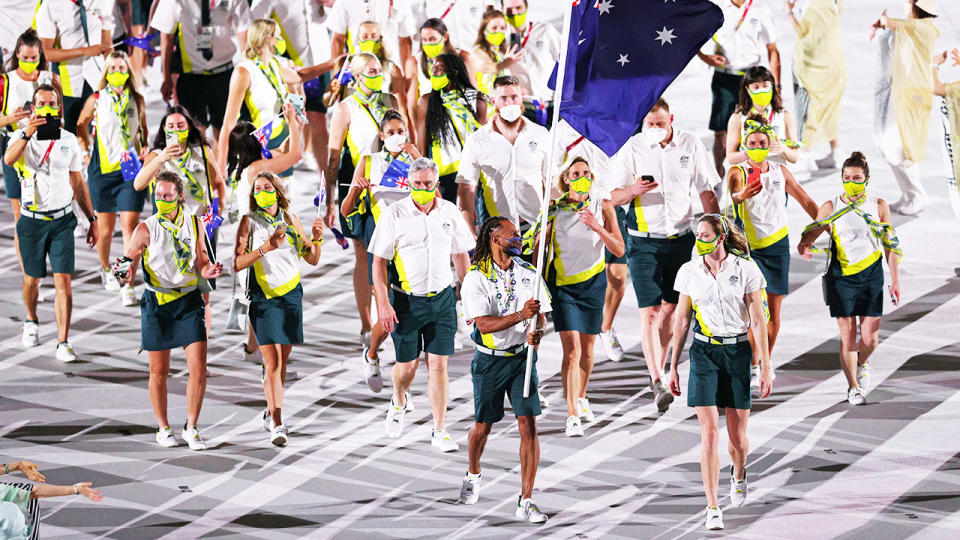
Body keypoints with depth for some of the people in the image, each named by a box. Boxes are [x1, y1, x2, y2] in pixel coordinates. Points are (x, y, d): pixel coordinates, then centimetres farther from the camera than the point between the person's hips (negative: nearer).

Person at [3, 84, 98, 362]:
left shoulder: (69, 140, 6)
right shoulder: (22, 136, -2)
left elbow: (78, 182, 14)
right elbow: (9, 159, -25)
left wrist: (92, 219, 12)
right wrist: (27, 134, -41)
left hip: (62, 219, 1)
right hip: (32, 220, -1)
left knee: (63, 281, -8)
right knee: (32, 278, 12)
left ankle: (63, 343, -8)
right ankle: (31, 322, 41)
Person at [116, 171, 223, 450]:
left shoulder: (194, 224, 4)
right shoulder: (147, 229, -4)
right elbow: (128, 265, -3)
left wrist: (210, 270, -9)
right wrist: (124, 272, -26)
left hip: (189, 301, 2)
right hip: (157, 302, -2)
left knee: (198, 367, -6)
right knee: (159, 371, 4)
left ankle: (191, 428, 8)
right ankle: (163, 429, 20)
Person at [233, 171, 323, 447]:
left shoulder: (290, 219, 8)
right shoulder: (249, 222, -2)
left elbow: (312, 260, 12)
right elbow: (237, 264, -10)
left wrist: (316, 238, -8)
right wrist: (266, 248, -22)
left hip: (291, 295, 4)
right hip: (263, 297, -4)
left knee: (282, 361, 10)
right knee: (272, 362, -12)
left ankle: (271, 412, 28)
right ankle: (277, 424, -15)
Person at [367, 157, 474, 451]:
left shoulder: (449, 212, 2)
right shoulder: (395, 214, -7)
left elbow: (461, 255, 14)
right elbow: (379, 261, -5)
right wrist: (383, 304, -12)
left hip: (442, 299, 2)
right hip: (406, 300, -2)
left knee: (438, 364, -2)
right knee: (407, 365, 7)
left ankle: (439, 431, 4)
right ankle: (399, 403, 40)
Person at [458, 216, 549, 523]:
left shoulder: (528, 274, 3)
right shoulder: (476, 278, -9)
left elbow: (541, 314, 8)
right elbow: (484, 324, -19)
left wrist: (537, 331, -16)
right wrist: (521, 315, -32)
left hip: (522, 357, 2)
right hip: (490, 360, -2)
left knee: (528, 426, -9)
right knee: (483, 426, 10)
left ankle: (526, 503, -7)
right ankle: (473, 476, 43)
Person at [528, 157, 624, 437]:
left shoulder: (603, 207, -3)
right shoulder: (554, 208, -5)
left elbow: (619, 250, -7)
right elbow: (539, 248, 2)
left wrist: (598, 229, -22)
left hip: (592, 283, 2)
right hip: (562, 284, -2)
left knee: (587, 348, 12)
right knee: (571, 349, -13)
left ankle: (581, 398, 38)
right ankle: (572, 416, -15)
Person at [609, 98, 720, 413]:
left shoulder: (690, 145, 0)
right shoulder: (632, 149, -6)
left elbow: (706, 190, 9)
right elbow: (612, 197, -4)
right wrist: (633, 190, -26)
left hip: (682, 238, 3)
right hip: (644, 242, -3)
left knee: (670, 308, 9)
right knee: (649, 312, -11)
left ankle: (659, 369, 26)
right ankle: (657, 383, -17)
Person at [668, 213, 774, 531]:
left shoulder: (745, 269, -4)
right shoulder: (689, 272, 3)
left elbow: (758, 321, -2)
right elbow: (681, 322, 9)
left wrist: (766, 367, -4)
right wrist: (673, 367, 9)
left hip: (737, 351, -1)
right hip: (703, 353, 1)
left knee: (737, 436, 6)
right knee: (709, 432, -10)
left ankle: (738, 475, 41)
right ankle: (713, 508, -8)